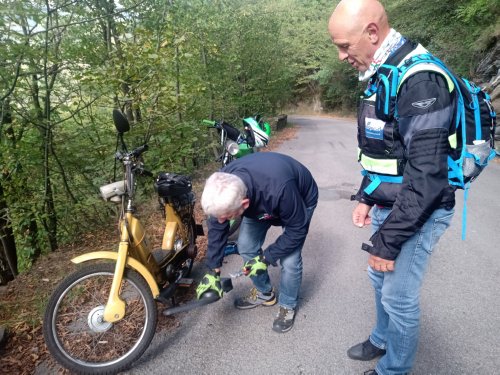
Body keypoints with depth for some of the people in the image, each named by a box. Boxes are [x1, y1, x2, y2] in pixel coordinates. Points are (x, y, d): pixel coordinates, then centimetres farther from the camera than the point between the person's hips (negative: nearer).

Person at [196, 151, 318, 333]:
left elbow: (297, 230, -28)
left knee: (289, 260, -12)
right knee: (246, 246, 1)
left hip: (300, 199, -4)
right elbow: (216, 229, -13)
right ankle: (264, 292, 27)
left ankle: (288, 305, 18)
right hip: (259, 200, 5)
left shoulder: (279, 189, -47)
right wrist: (213, 271, -11)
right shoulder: (223, 186, -30)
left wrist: (266, 258, -23)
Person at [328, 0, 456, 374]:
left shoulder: (421, 81, -24)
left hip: (416, 213, -9)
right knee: (380, 278, 23)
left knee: (399, 297, 6)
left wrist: (387, 241, -21)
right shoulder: (381, 75, 7)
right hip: (387, 204, 9)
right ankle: (383, 341, 46)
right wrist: (366, 198, 13)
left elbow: (426, 178, -26)